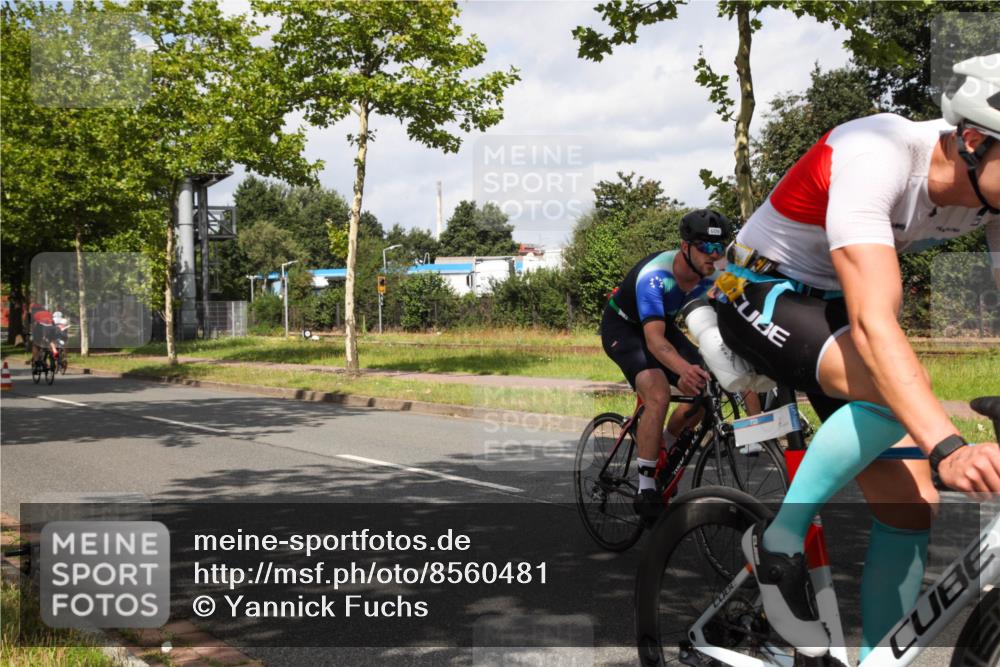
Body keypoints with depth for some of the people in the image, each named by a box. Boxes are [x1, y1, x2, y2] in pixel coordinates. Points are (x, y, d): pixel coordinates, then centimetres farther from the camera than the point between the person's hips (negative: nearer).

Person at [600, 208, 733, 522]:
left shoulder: (713, 278, -18)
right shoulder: (654, 275, -36)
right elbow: (654, 340, -46)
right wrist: (684, 368, -65)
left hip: (663, 324, 6)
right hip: (623, 327, -6)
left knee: (705, 391, -11)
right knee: (658, 395, -28)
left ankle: (665, 449, 15)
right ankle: (645, 491, -19)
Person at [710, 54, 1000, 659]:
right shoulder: (877, 158, -33)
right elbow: (874, 323, -43)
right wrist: (948, 449, -54)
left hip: (835, 309, 7)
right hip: (762, 296, -6)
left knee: (910, 505, -4)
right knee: (892, 388, -35)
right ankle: (781, 538, -16)